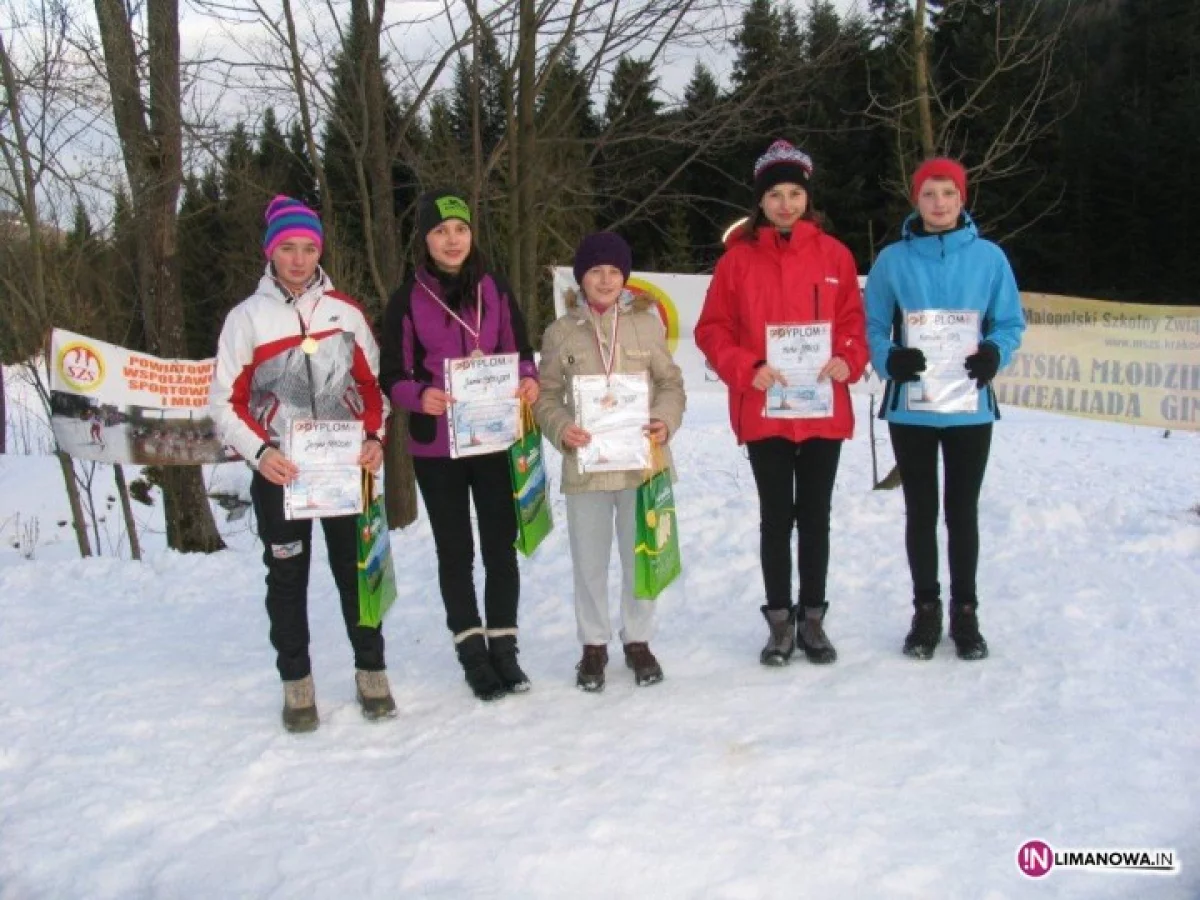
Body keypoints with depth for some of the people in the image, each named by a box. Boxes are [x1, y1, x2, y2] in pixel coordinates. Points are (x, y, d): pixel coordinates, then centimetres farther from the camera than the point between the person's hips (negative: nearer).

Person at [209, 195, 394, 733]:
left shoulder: (345, 311, 6)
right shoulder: (247, 316, 0)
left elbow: (372, 383, 11)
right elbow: (226, 400, -1)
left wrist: (375, 437, -6)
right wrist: (259, 452, -16)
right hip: (278, 469, -1)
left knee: (356, 567, 7)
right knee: (287, 576, 7)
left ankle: (370, 671, 20)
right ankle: (296, 683, 17)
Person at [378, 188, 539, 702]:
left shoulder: (495, 290, 3)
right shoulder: (407, 300, -3)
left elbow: (520, 351, 10)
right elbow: (392, 376, -3)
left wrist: (528, 380, -12)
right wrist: (419, 396, -24)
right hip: (435, 445, -1)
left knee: (500, 544, 7)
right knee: (455, 549, 9)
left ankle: (503, 647, 21)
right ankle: (471, 652, 20)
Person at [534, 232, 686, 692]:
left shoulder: (646, 325, 2)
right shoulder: (560, 333, 2)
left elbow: (671, 383, 5)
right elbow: (547, 396, 4)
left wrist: (665, 421, -13)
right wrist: (561, 429, -14)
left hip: (642, 462, 0)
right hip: (585, 466, 0)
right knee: (589, 562, 9)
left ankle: (638, 641, 28)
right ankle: (593, 645, 26)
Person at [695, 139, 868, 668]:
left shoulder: (834, 255, 4)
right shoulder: (739, 257, 0)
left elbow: (854, 322, 7)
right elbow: (713, 330, -1)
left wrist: (847, 361, -13)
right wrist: (748, 369, -16)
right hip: (763, 411, -1)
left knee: (815, 516, 10)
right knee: (776, 517, 6)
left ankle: (813, 619, 22)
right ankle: (780, 621, 18)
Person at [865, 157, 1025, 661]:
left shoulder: (989, 257, 0)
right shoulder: (892, 260, -1)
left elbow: (1011, 323, 4)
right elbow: (872, 329, 1)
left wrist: (994, 354, -16)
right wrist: (890, 358, -18)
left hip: (970, 407, 0)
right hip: (909, 408, 0)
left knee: (962, 511, 9)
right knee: (921, 511, 9)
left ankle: (965, 613, 21)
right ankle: (925, 610, 22)